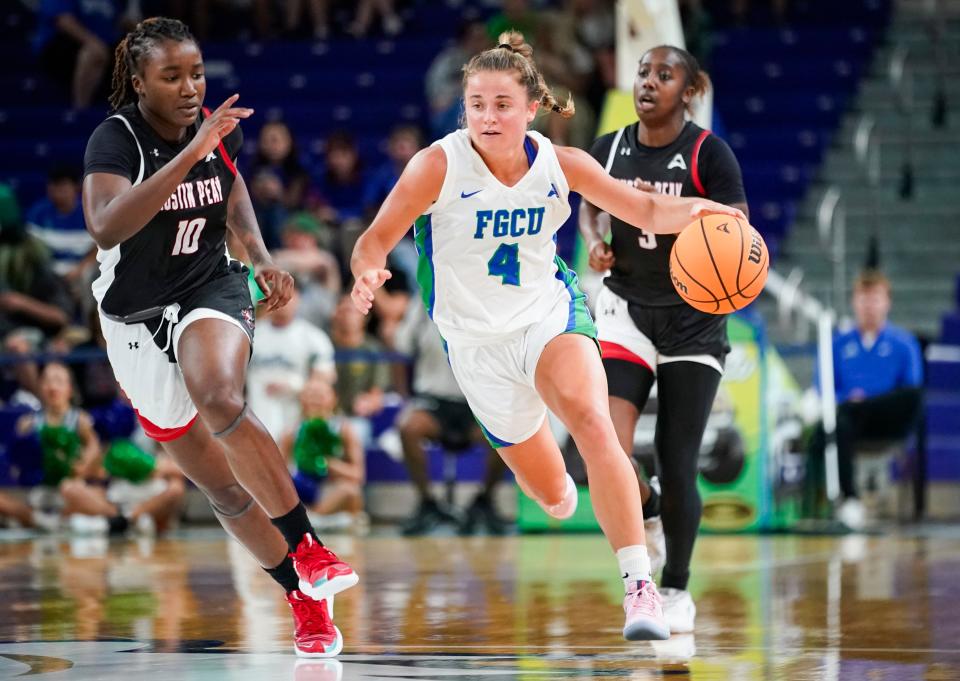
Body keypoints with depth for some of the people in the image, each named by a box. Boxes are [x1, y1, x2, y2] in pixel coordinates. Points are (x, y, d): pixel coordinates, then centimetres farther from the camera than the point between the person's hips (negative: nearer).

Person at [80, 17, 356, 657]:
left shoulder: (220, 126, -6)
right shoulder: (115, 138, -19)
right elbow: (106, 226, -40)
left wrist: (263, 258, 2)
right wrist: (191, 152, -44)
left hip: (212, 289, 0)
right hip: (138, 316, 0)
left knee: (219, 396, -35)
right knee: (220, 484, 7)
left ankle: (307, 549, -28)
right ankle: (305, 602, 22)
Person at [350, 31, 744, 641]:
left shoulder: (561, 165, -8)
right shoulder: (440, 166, -15)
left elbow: (646, 211, -2)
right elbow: (377, 238, -15)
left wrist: (692, 211, -24)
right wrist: (368, 272, -39)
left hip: (550, 316, 0)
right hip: (477, 341, 0)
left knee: (591, 420, -32)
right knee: (553, 497, 10)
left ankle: (640, 584, -36)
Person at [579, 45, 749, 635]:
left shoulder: (709, 154, -11)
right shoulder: (609, 150, 0)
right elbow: (589, 204, 20)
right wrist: (594, 242, -1)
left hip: (693, 319, -2)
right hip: (626, 309, 2)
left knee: (677, 466, 1)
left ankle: (677, 587, 23)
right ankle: (646, 510, 18)